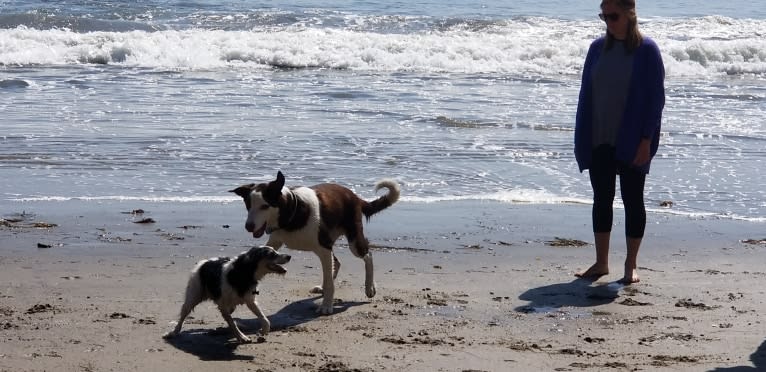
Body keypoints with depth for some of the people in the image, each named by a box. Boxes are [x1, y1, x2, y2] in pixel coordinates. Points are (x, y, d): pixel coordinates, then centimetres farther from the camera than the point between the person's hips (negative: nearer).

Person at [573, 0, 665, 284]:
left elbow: (655, 97, -9)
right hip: (599, 141, 4)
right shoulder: (598, 48, 6)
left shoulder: (646, 50, -7)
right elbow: (586, 93, 10)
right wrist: (582, 138, 5)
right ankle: (601, 263, 17)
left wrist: (646, 140, -14)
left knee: (632, 200, 5)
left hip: (631, 142, -4)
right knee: (602, 199, 8)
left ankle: (630, 266, 13)